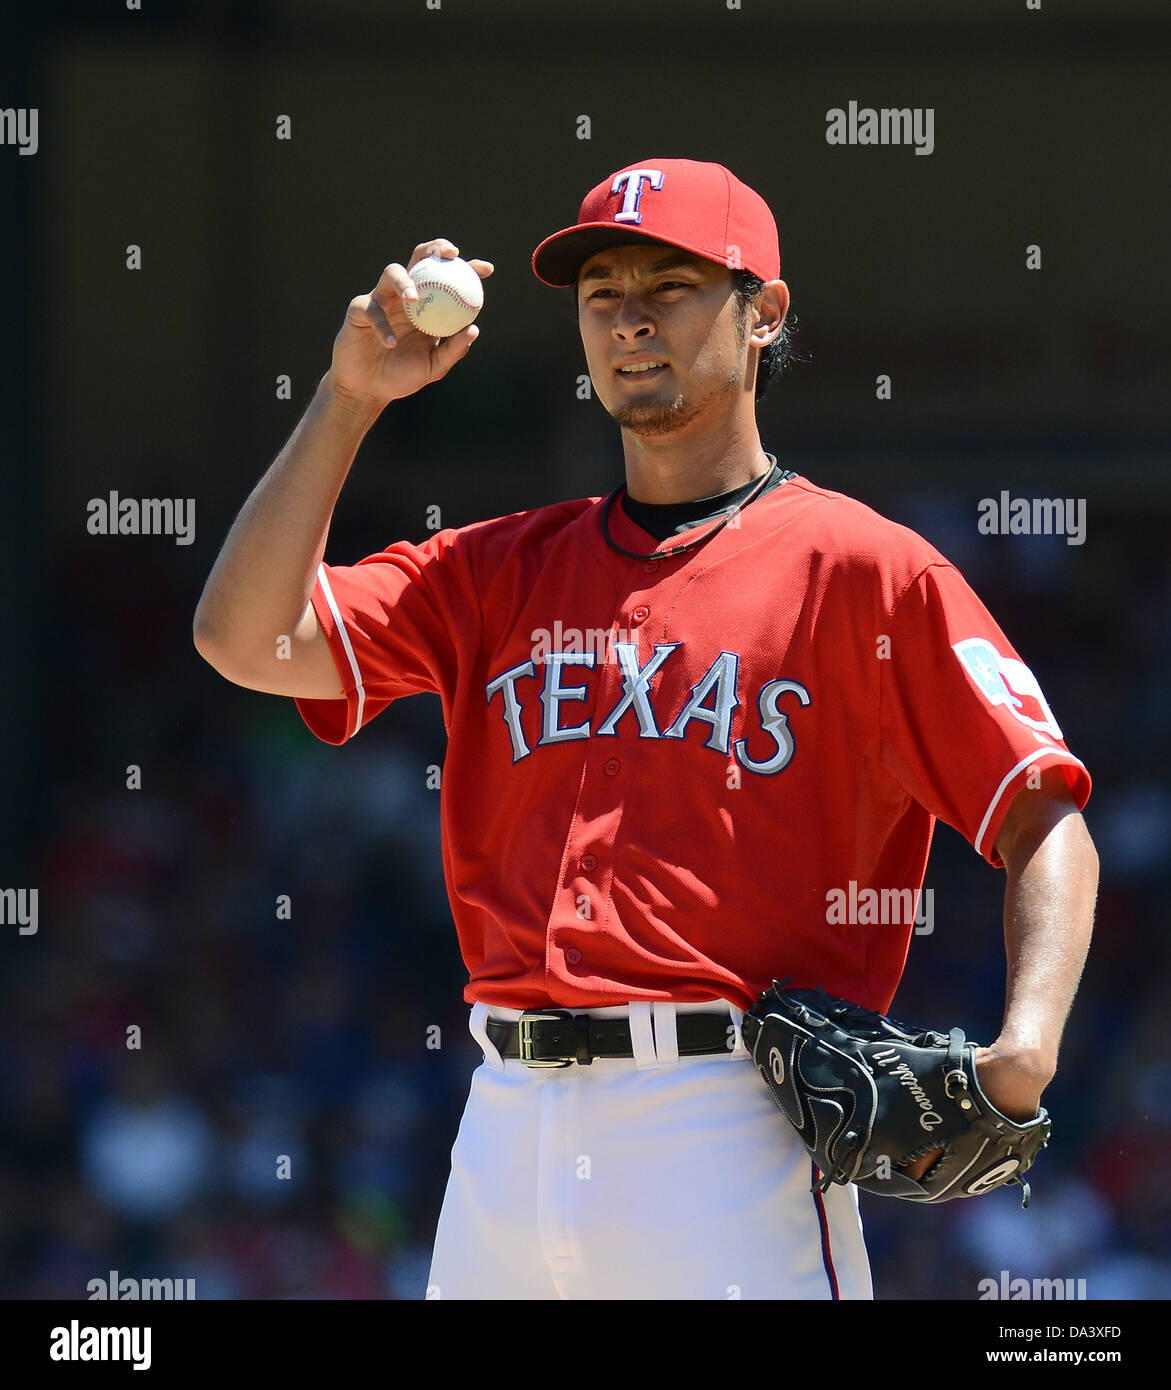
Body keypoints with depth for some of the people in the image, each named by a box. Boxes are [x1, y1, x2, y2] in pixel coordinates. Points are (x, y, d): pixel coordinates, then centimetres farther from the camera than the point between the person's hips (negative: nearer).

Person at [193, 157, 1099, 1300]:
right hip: (506, 1121, 5)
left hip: (728, 1128, -5)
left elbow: (1046, 823, -3)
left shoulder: (863, 569, 2)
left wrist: (1024, 1054, -20)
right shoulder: (503, 569, 17)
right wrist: (352, 394, 2)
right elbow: (247, 639, 8)